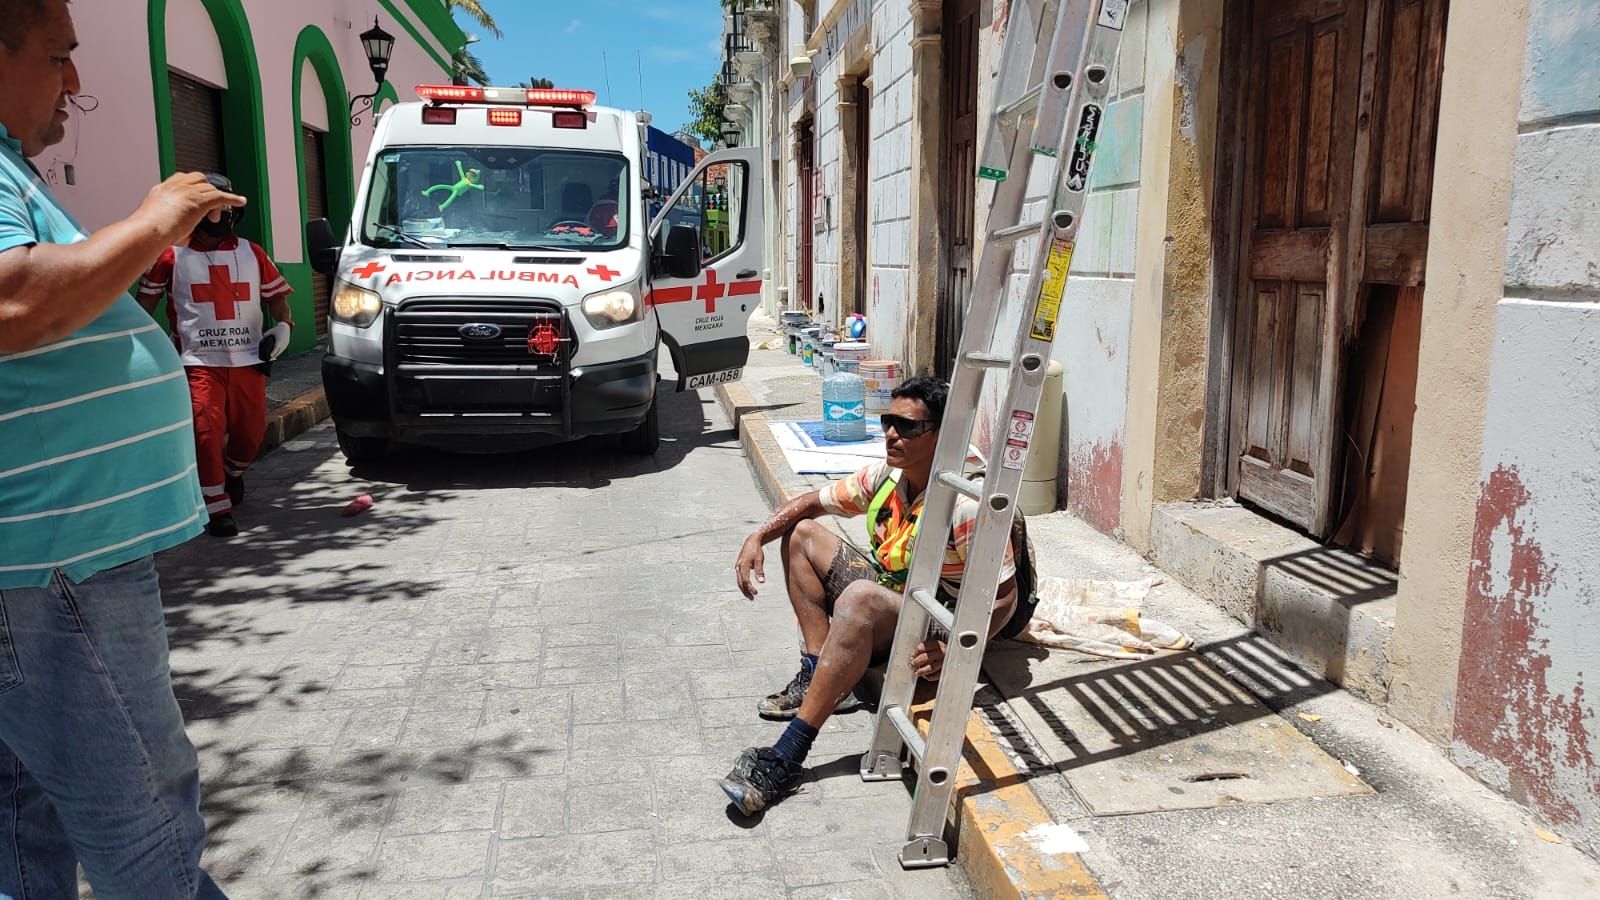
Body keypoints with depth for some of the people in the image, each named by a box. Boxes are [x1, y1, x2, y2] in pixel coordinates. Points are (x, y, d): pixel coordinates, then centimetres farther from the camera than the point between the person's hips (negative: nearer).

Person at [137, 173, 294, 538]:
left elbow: (276, 293, 13)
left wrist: (283, 323, -7)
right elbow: (146, 301, 10)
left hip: (247, 360, 3)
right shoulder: (173, 257, 4)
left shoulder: (252, 253, 11)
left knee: (251, 432, 6)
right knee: (207, 432, -13)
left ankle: (233, 472, 39)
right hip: (200, 362, -3)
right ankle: (218, 509, -5)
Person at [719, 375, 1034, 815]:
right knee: (801, 534, 9)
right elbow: (813, 502, 10)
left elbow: (1004, 598, -24)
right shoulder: (886, 476, -2)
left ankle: (786, 760, -39)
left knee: (859, 598, -40)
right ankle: (818, 676, -4)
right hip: (885, 597, 9)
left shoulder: (966, 505, -25)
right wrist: (758, 537, -6)